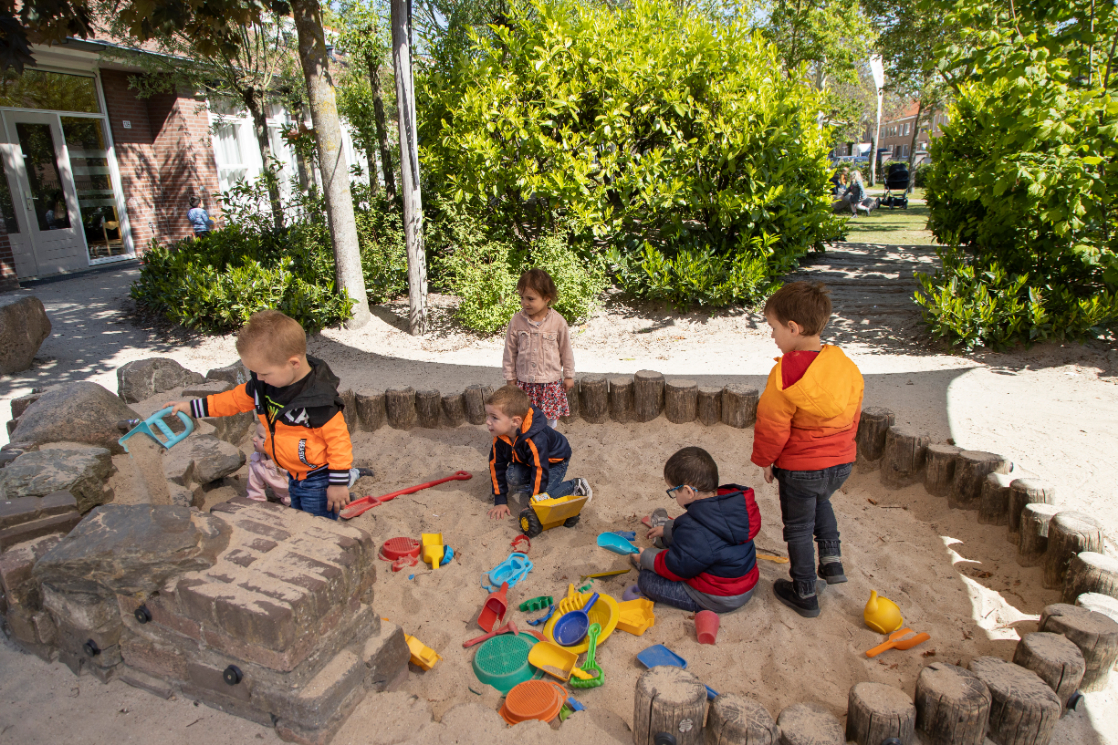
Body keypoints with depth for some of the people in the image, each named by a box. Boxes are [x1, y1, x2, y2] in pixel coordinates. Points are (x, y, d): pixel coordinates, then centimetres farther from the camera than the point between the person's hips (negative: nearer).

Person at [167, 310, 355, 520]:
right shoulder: (263, 385, -5)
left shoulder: (318, 402, -30)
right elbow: (237, 398, 13)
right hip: (294, 477, 9)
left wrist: (338, 483, -20)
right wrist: (192, 406, 17)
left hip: (319, 481, -9)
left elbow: (339, 440, -25)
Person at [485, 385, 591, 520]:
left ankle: (575, 486, -2)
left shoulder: (536, 441, -42)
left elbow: (540, 471, -36)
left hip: (555, 460, -7)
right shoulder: (500, 437, -21)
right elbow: (496, 465, -11)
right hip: (527, 461, 7)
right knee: (512, 476, -21)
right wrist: (500, 501, -10)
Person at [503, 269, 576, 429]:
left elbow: (566, 350, 1)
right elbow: (510, 351, 3)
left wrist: (569, 376, 6)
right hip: (524, 381, 1)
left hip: (551, 381, -1)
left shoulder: (558, 322, -10)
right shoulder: (516, 321, -7)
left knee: (550, 418, 9)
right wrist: (510, 377, 6)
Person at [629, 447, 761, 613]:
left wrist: (645, 558, -1)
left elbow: (675, 569, -18)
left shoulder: (696, 534, -35)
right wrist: (667, 529, 19)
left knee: (646, 579, -4)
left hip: (720, 599, -9)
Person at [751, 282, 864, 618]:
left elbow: (772, 426, -18)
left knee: (798, 528, 12)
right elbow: (853, 417, 9)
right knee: (821, 502, 35)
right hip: (841, 462, 7)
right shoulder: (847, 366, -3)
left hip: (800, 468, -7)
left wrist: (765, 460, -2)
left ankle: (805, 594, 24)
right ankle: (832, 559, 30)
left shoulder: (786, 373, -25)